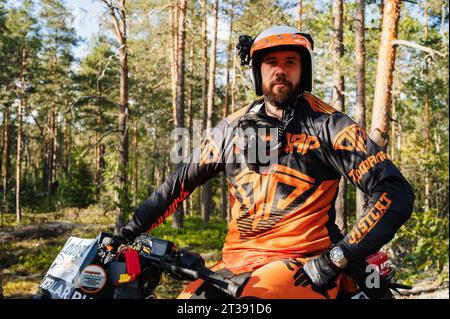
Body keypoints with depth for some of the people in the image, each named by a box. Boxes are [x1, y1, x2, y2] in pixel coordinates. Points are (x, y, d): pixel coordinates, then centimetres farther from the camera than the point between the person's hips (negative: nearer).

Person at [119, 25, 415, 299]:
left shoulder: (328, 124, -2)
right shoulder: (232, 127, 12)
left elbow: (396, 192, -9)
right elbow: (185, 179, 21)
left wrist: (338, 258, -16)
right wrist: (131, 229, 15)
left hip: (305, 264, -5)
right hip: (238, 260, 5)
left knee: (252, 295, -33)